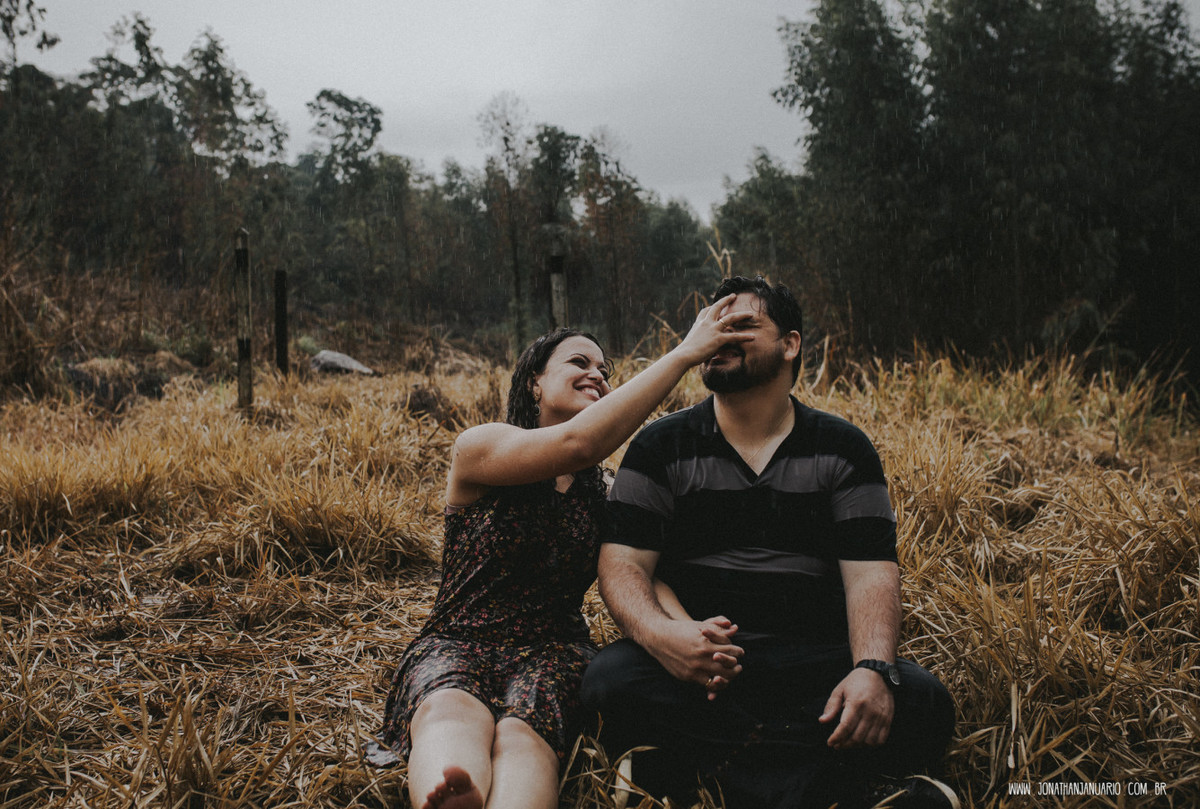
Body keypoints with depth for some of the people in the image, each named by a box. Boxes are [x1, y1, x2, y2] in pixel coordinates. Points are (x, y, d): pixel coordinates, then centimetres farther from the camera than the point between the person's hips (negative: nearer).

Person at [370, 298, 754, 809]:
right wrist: (685, 353, -17)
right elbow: (578, 443, -19)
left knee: (521, 732, -34)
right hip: (455, 644, -2)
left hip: (551, 651, 2)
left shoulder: (605, 494, 14)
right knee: (453, 713, -38)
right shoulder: (477, 448, -1)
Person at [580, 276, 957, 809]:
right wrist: (661, 632, -27)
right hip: (697, 659, 0)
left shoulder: (842, 450, 9)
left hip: (815, 661, 1)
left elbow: (869, 573, -1)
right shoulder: (661, 447, 7)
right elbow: (623, 565, -3)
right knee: (611, 681, -32)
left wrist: (873, 669, -22)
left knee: (923, 703, -26)